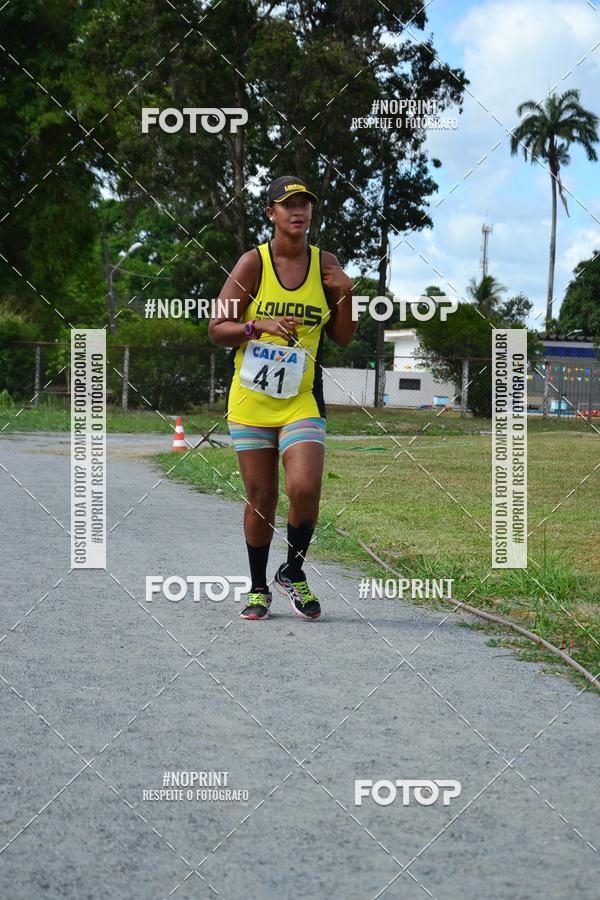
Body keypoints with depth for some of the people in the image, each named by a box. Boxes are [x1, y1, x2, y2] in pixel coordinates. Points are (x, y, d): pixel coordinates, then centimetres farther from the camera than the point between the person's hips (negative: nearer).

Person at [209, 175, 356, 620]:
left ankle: (294, 573, 8)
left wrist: (346, 295, -8)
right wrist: (259, 326, -19)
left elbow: (343, 337, 8)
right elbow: (217, 329, -2)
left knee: (304, 488, -18)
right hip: (251, 400, -1)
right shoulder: (254, 263, -3)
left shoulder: (325, 264, 4)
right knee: (261, 498, 4)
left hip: (302, 401, 1)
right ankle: (259, 589, 22)